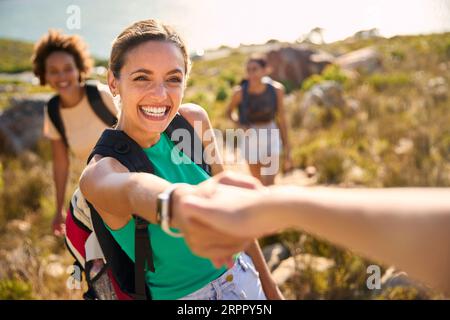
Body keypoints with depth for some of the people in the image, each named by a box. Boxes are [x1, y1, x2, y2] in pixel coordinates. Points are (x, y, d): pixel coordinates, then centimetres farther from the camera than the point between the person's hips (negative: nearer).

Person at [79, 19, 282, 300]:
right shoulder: (100, 172, -23)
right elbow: (133, 189, -46)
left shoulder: (194, 120, -10)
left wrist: (267, 282, 6)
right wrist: (175, 203, -68)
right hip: (181, 295, -4)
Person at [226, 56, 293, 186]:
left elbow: (282, 119, -4)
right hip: (250, 137, 1)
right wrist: (240, 124, -14)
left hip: (270, 136, -1)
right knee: (256, 182, 16)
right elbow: (229, 111, 7)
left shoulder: (276, 89, -12)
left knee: (269, 185, -10)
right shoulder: (240, 91, -12)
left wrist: (287, 150, -1)